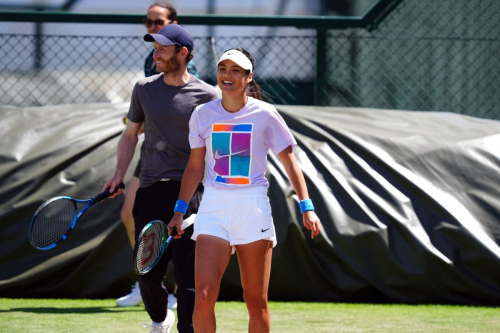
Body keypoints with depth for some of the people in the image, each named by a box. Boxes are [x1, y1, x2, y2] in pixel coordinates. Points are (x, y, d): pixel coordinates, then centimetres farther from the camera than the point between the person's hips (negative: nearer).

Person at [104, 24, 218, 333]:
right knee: (148, 271, 6)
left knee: (187, 273, -9)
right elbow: (131, 134, 20)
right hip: (150, 191, 4)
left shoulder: (206, 96, -3)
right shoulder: (144, 88, 9)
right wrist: (119, 174, 9)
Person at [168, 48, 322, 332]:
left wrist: (307, 207, -6)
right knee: (204, 297, -12)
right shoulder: (203, 115, 5)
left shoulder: (265, 114, -1)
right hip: (214, 207, 1)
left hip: (253, 207, -1)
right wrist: (180, 210, 9)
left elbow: (289, 161, 2)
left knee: (256, 301, 3)